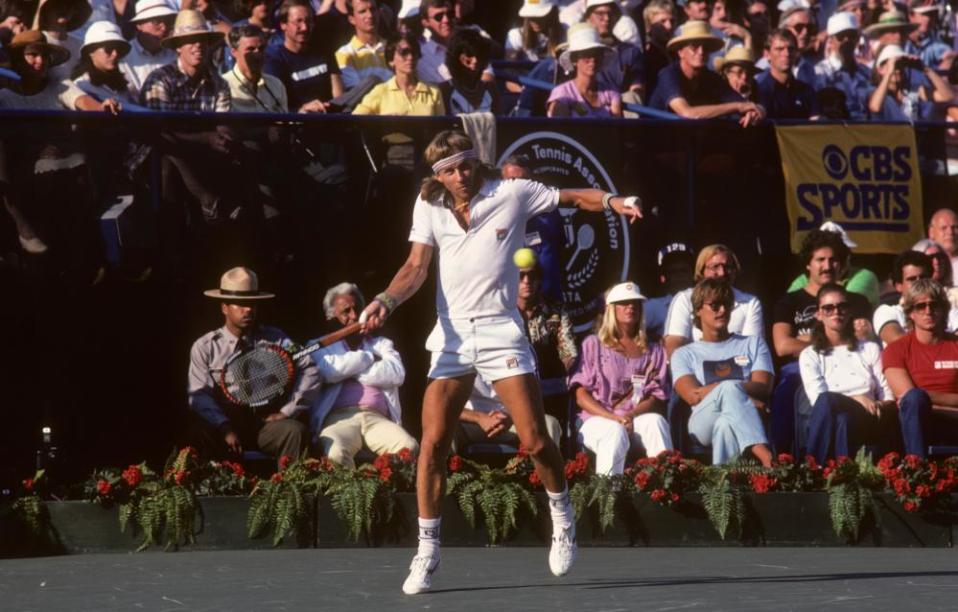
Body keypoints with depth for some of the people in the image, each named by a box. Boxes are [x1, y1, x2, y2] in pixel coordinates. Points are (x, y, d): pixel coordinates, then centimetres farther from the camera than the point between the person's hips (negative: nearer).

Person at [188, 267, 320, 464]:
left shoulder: (275, 340, 7)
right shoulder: (205, 347, 4)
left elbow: (309, 371, 1)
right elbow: (199, 396, -6)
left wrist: (288, 411, -7)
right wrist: (225, 428, -21)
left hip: (266, 424, 1)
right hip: (222, 426, -1)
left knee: (294, 430, -31)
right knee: (198, 432, -34)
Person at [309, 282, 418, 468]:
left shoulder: (381, 344, 29)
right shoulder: (320, 346, 23)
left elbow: (397, 374, 6)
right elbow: (329, 371, -3)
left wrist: (350, 370, 5)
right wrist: (367, 357, 9)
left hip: (377, 418, 2)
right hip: (340, 418, -2)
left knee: (409, 448, -32)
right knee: (336, 454, -39)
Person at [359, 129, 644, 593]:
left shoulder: (512, 194, -2)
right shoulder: (429, 205, 5)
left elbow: (575, 197, 6)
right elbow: (417, 267, 2)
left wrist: (613, 202, -14)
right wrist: (386, 301, -16)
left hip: (500, 332, -2)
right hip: (451, 335, 2)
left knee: (535, 440, -6)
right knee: (432, 442, -7)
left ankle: (563, 521, 21)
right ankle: (427, 550, 2)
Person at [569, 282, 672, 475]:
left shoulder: (653, 351, 22)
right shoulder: (593, 345, 17)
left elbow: (658, 399, 9)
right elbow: (581, 396, 5)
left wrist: (631, 415, -14)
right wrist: (613, 418, -13)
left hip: (639, 418, 2)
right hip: (598, 420, -2)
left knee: (656, 421, -34)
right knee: (616, 432, -37)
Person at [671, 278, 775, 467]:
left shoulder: (753, 344, 27)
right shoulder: (685, 354, 25)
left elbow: (763, 388, 6)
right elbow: (692, 396, 3)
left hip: (746, 422, 1)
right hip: (703, 425, -1)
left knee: (726, 424, -40)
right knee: (729, 388, -38)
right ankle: (766, 458, -62)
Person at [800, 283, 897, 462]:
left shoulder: (870, 349, 24)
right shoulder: (810, 355, 19)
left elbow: (889, 397, 16)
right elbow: (818, 397, 1)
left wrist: (881, 408, -8)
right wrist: (858, 399, -13)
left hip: (867, 422, 0)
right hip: (828, 424, 0)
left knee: (829, 402, -38)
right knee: (826, 402, -40)